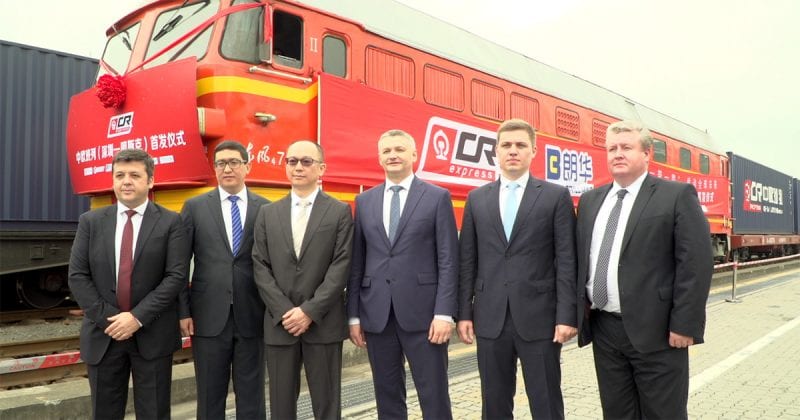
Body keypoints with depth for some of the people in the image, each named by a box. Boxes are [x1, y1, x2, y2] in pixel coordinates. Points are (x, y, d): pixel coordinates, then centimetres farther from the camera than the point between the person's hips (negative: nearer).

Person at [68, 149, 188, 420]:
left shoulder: (170, 222, -3)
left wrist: (138, 317, -16)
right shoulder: (90, 222, 5)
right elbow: (77, 276, 0)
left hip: (153, 335, -2)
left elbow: (177, 276, -10)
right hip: (103, 334, 2)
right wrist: (107, 319, -10)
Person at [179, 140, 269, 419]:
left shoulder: (265, 208, 3)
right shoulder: (195, 207, 3)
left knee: (251, 397, 11)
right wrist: (183, 312, -2)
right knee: (209, 396, 12)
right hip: (209, 317, 0)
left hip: (252, 318, 0)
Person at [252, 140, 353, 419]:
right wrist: (284, 311, -8)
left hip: (323, 323, -2)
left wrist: (310, 311, -13)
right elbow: (261, 267, 3)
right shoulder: (268, 213, 9)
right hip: (280, 323, 3)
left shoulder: (340, 212, 1)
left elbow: (341, 267, -7)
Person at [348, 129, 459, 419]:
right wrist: (354, 315, 6)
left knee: (434, 396, 4)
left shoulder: (438, 197, 1)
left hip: (422, 311, -3)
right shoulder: (364, 201, 11)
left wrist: (444, 313, -11)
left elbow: (448, 261, -4)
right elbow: (357, 262, 10)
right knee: (387, 396, 13)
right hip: (376, 313, 3)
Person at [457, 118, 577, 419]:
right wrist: (464, 313, 4)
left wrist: (567, 316, -8)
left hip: (539, 317, -2)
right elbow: (468, 262, 8)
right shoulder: (476, 199, 9)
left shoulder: (556, 196, 1)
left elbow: (566, 261, -2)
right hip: (490, 318, 3)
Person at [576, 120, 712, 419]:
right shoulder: (590, 200, 12)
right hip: (603, 329, 5)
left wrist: (685, 325, -15)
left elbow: (697, 262, -11)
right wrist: (577, 312, 6)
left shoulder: (677, 195, -5)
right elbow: (580, 259, 14)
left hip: (654, 330, -5)